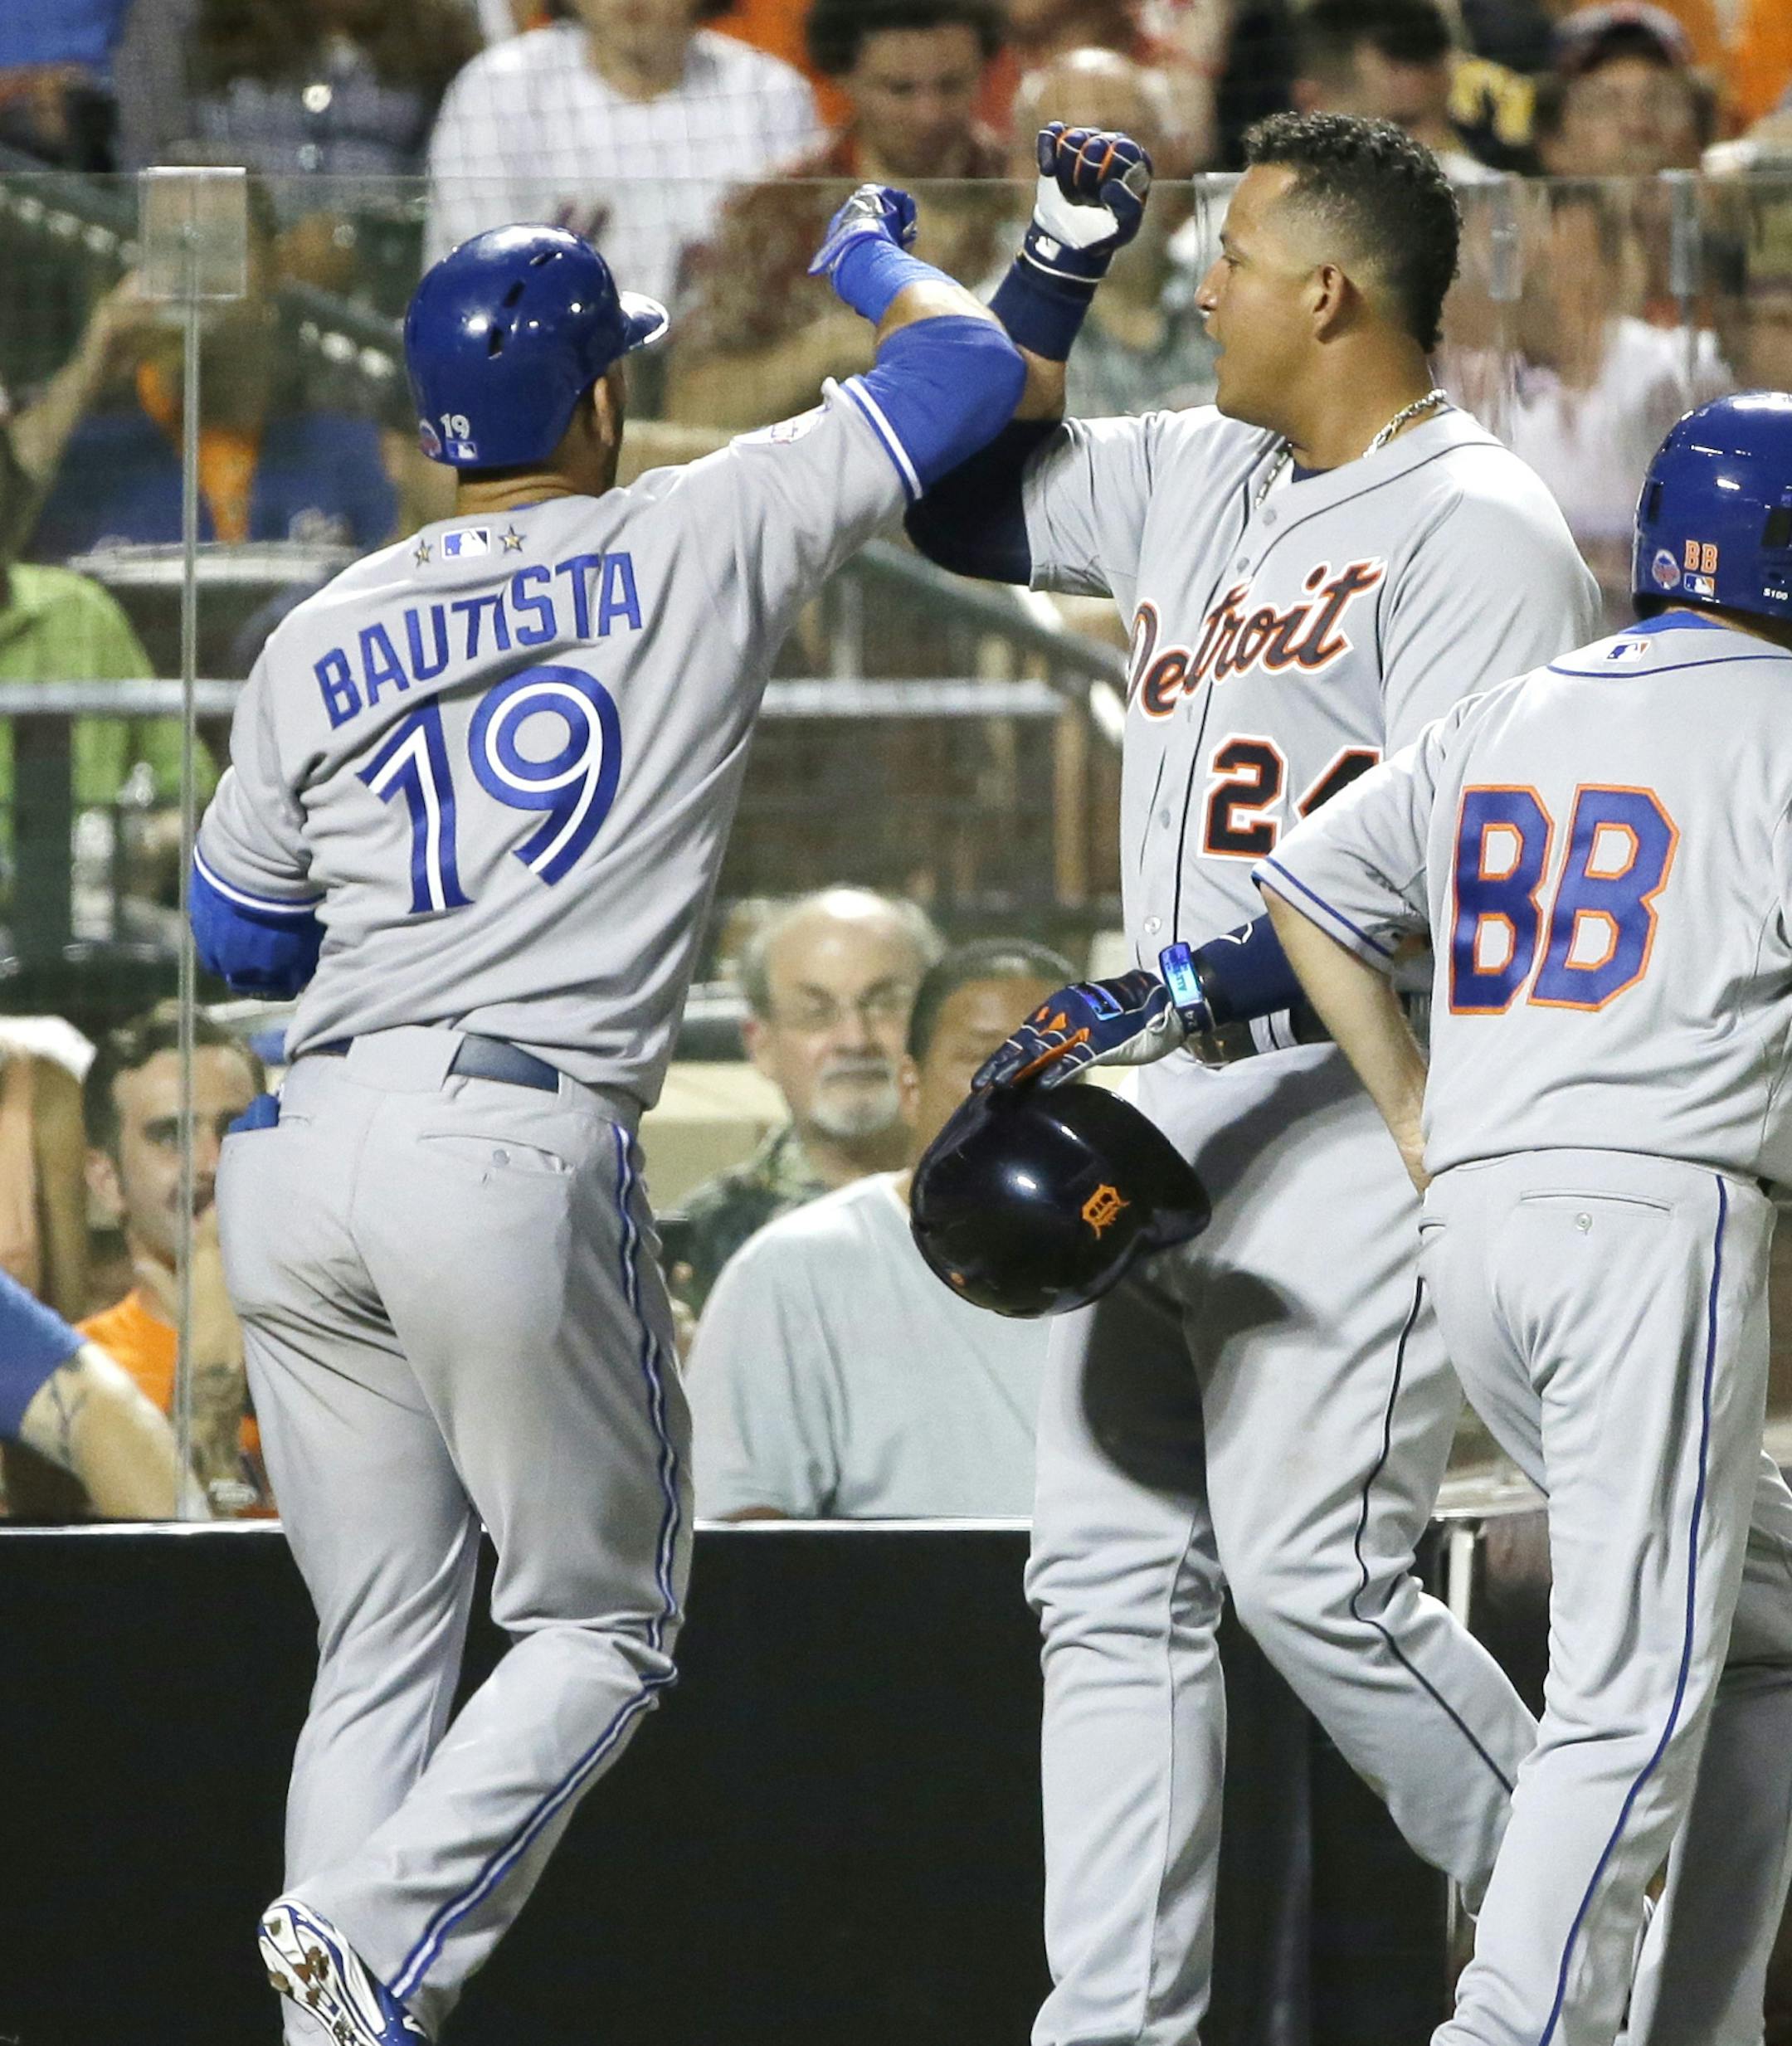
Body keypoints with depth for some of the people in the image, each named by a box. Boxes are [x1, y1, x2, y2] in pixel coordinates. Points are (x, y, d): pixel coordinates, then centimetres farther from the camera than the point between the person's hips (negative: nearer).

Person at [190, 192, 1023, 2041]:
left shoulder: (321, 643, 12)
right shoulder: (702, 545, 3)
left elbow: (231, 935, 22)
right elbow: (968, 371, 11)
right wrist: (874, 256, 31)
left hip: (301, 1157, 4)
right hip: (522, 1156, -4)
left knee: (378, 1647, 12)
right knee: (598, 1628, 9)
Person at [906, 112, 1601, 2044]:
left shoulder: (1477, 527, -11)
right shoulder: (1201, 485, 15)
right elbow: (971, 502, 25)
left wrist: (1182, 992, -26)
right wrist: (1054, 273, 14)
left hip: (1361, 1112, -9)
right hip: (1158, 1108, 9)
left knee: (1312, 1572, -16)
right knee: (1112, 1576, 4)